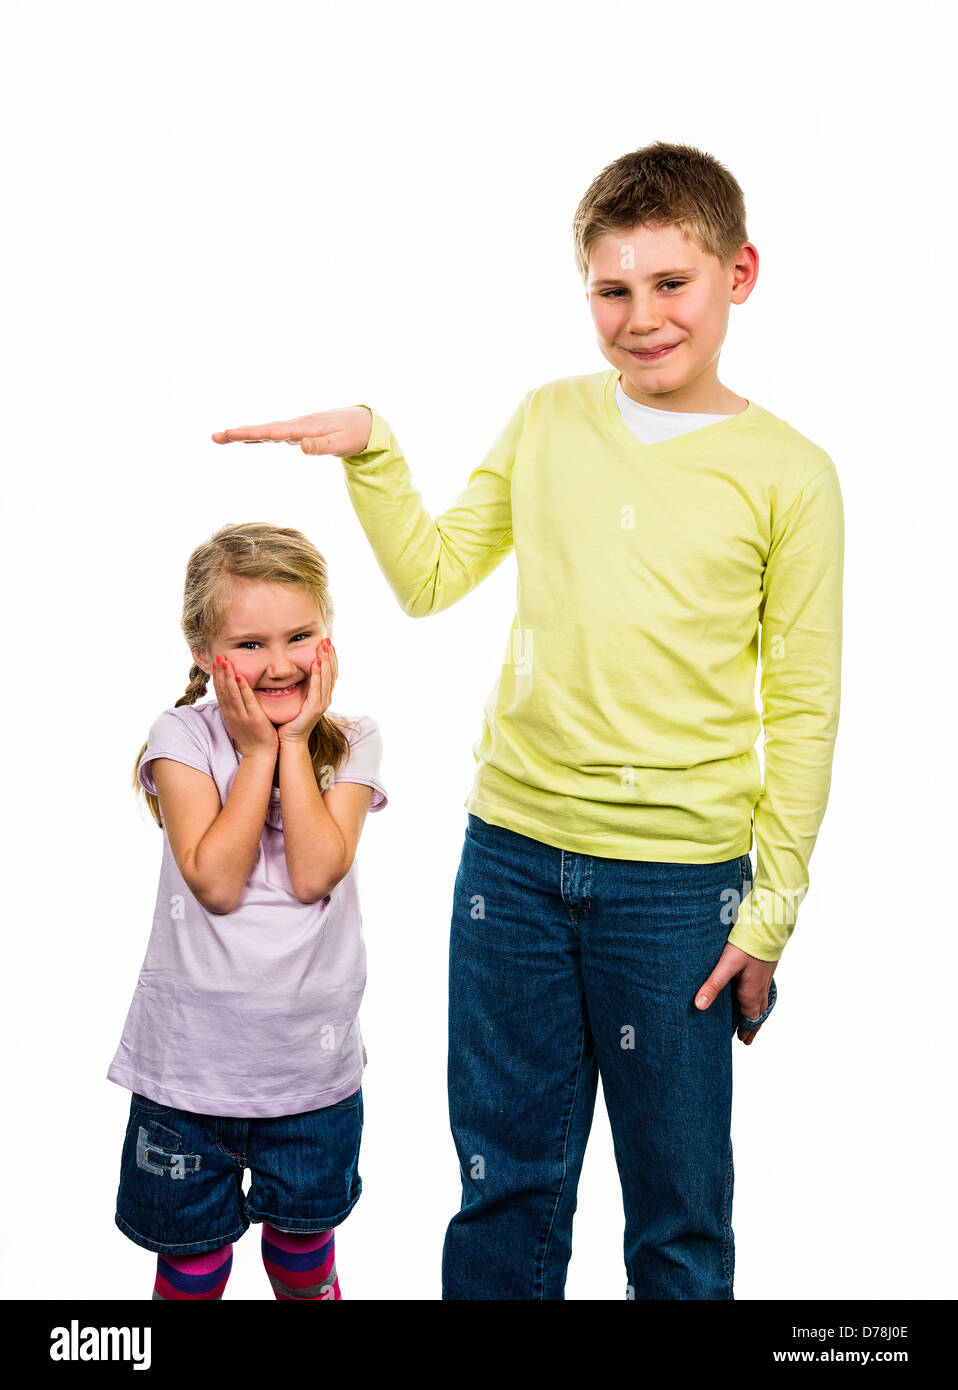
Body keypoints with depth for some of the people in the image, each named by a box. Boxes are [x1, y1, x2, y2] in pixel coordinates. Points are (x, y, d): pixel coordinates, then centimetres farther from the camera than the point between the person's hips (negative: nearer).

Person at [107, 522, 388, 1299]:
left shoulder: (351, 743, -5)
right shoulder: (183, 738, -9)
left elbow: (313, 873, -19)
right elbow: (215, 880, -20)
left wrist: (294, 742, -15)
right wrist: (259, 749, -18)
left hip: (311, 1058, 1)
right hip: (189, 1058, -1)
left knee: (305, 1249, 20)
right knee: (190, 1259, 16)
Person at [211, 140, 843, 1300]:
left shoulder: (789, 474, -4)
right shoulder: (548, 420, 6)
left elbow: (803, 709, -2)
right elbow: (429, 577, 11)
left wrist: (772, 907, -3)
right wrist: (370, 452, -2)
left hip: (678, 878, -3)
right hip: (511, 851, 3)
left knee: (677, 1207, 13)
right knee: (503, 1183, 17)